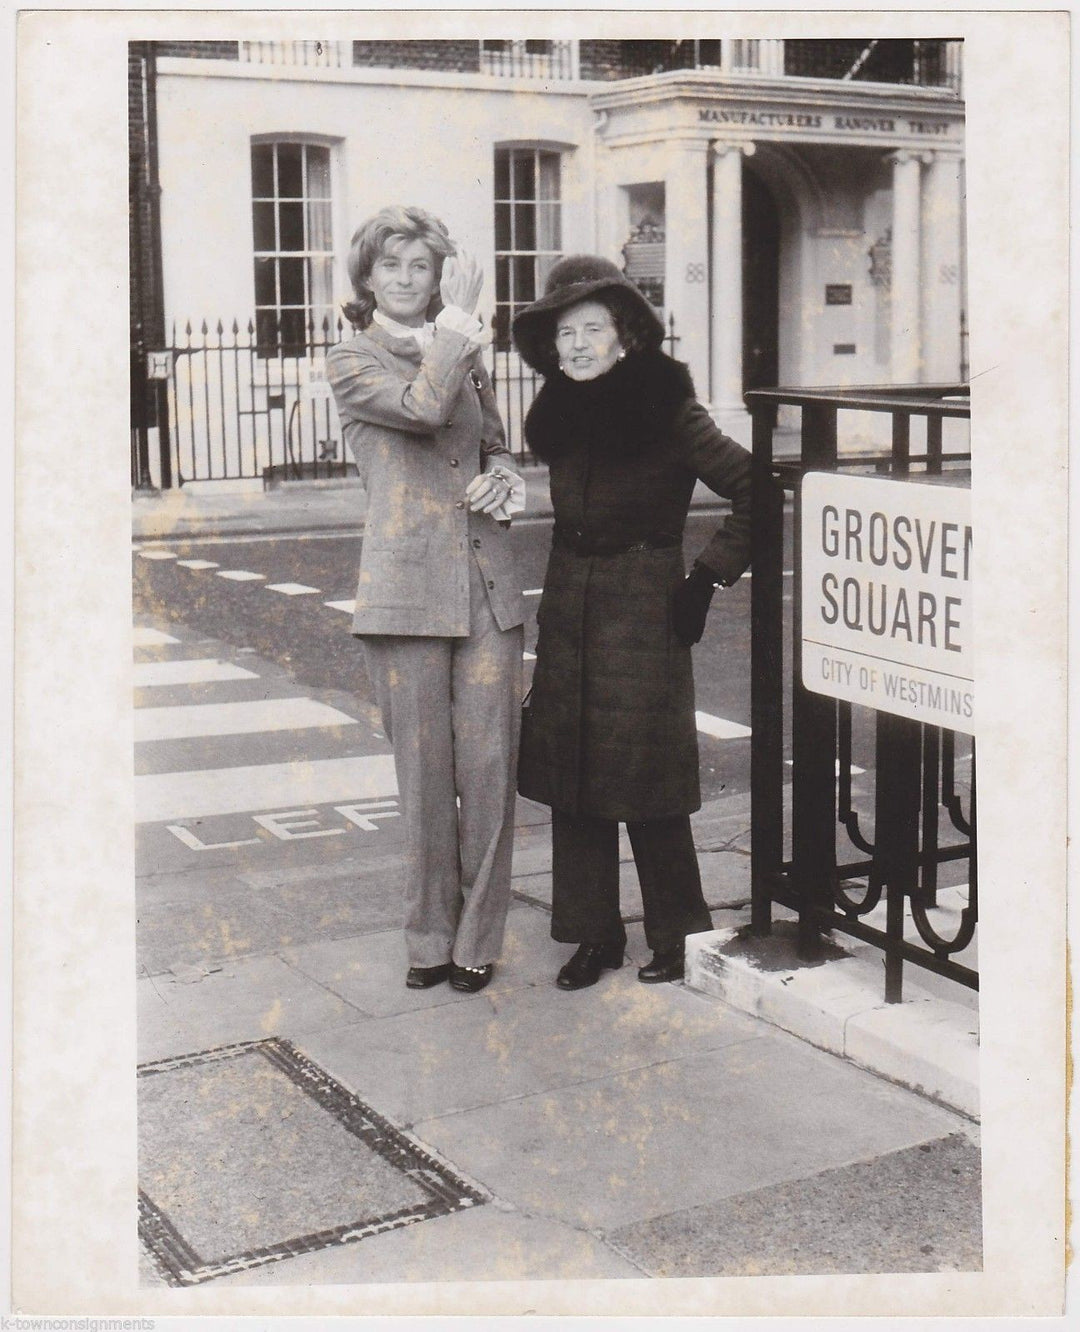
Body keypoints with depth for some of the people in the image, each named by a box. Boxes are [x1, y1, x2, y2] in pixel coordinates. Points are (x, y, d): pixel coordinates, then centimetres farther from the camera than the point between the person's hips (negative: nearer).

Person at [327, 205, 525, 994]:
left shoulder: (466, 358, 17)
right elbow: (423, 407, -17)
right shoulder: (353, 364, 3)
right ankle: (430, 937, 18)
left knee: (489, 766, 1)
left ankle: (478, 937, 13)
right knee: (424, 773, 2)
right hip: (406, 587, -4)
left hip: (488, 583, 4)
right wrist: (458, 318, -7)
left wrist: (503, 479, 3)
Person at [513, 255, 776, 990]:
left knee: (645, 784, -1)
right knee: (571, 778, 7)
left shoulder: (669, 414, -10)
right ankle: (593, 934, 19)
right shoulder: (560, 419, 8)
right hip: (568, 609, 6)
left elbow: (755, 492, -9)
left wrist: (709, 577, -10)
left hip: (646, 611, -6)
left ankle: (678, 933, 16)